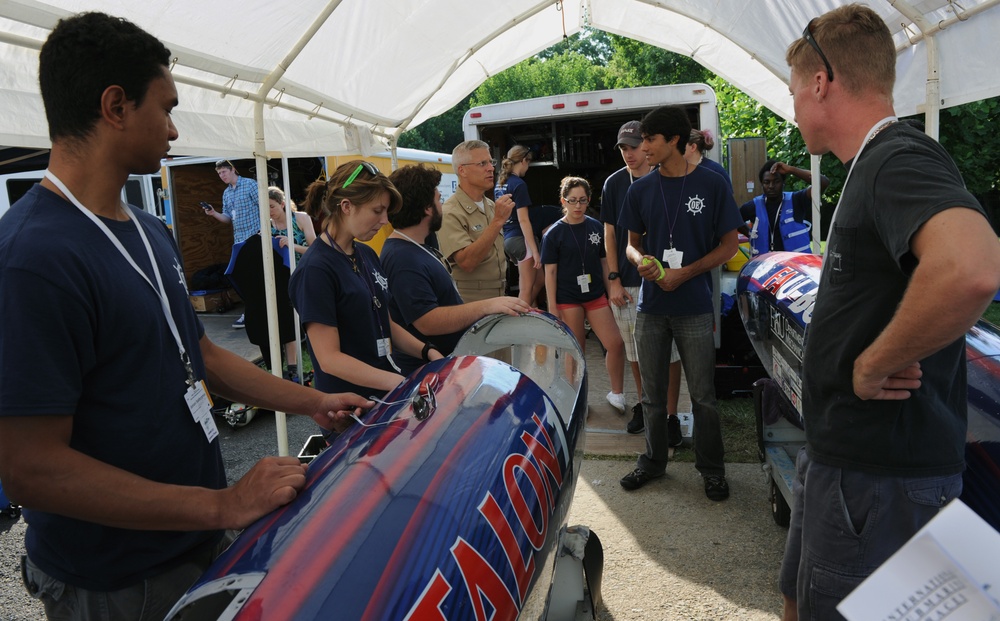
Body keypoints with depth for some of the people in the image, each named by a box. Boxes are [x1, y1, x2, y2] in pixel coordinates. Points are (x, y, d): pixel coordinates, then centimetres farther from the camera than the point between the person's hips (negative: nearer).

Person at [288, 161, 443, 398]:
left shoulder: (367, 255, 5)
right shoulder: (315, 270, -19)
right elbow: (329, 359, -22)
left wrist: (428, 352, -3)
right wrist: (401, 383, -28)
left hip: (385, 395, 8)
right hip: (348, 405, -7)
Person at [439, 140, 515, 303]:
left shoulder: (492, 207, 10)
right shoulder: (451, 213, -16)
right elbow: (466, 262, -27)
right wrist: (498, 221, -26)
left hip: (499, 297, 7)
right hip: (469, 302, -7)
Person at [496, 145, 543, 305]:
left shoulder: (500, 183, 12)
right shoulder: (519, 184, -13)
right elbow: (523, 220, -18)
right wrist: (535, 251, -18)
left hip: (507, 239, 9)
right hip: (521, 239, -9)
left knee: (539, 280, 19)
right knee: (526, 289, 1)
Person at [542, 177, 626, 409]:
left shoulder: (596, 227, 4)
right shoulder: (553, 234, -6)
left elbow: (603, 262, 11)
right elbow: (550, 272, -5)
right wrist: (552, 307, -8)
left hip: (596, 296, 3)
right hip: (568, 299, -3)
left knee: (616, 344, -2)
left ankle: (616, 393, 17)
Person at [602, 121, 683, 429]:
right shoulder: (614, 183, 3)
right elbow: (610, 234, 5)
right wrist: (614, 279, -1)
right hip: (627, 283, 2)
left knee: (668, 350, 0)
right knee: (635, 351, 12)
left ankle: (671, 416, 9)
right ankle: (643, 405, 29)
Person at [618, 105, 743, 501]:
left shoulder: (711, 185, -5)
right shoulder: (641, 190, 5)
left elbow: (729, 245, -2)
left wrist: (685, 273, -14)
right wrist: (640, 260, -10)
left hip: (694, 308, -3)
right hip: (651, 307, 3)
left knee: (703, 395, 4)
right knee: (652, 394, 13)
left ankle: (712, 469, 22)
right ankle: (653, 461, 30)